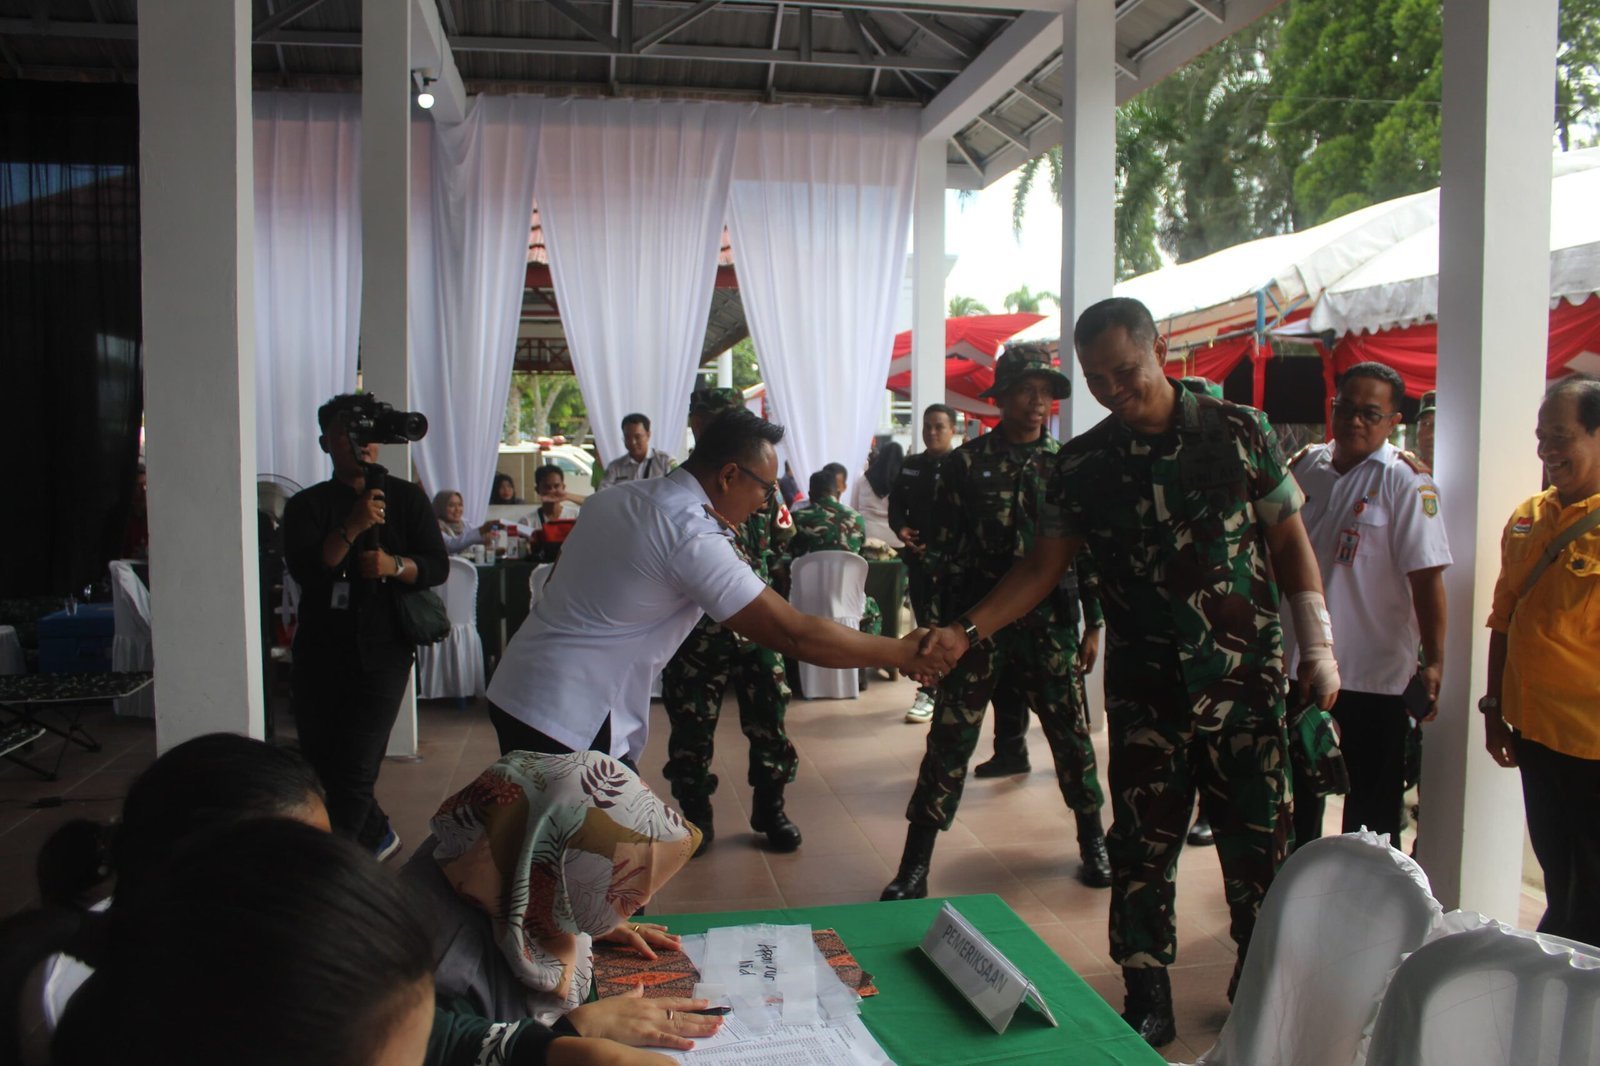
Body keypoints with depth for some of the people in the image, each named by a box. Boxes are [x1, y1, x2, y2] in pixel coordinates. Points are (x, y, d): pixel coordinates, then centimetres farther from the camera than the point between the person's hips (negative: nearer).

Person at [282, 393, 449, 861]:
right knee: (319, 764, 11)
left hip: (382, 651, -2)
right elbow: (304, 568, -12)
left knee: (354, 770, -9)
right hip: (320, 652, 3)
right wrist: (352, 528, -26)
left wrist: (394, 566, -18)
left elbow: (438, 566, 1)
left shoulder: (406, 498, 6)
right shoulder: (307, 505, 5)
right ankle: (377, 835, 34)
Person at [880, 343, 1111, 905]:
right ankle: (914, 867, 7)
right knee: (950, 739, -1)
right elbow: (940, 547, 3)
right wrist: (938, 624, -4)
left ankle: (1093, 841, 32)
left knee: (1071, 733, 8)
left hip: (1049, 624, 1)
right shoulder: (966, 463, 2)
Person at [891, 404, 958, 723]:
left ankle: (929, 692, -3)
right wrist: (900, 529, -5)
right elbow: (896, 503, 16)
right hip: (917, 556, 6)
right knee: (924, 623, 12)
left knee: (940, 625, -5)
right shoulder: (910, 466, 12)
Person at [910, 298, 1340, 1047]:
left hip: (1246, 680, -1)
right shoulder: (1082, 464, 1)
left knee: (1259, 845, 8)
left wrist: (1318, 645, -2)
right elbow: (1043, 565, 0)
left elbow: (1288, 540, 3)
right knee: (1142, 850, 7)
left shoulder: (1238, 432, -2)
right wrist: (968, 630, -12)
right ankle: (1147, 1005, 24)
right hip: (1145, 692, 1)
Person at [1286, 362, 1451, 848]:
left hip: (1374, 672, -5)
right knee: (1295, 793, 21)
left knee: (1372, 807, 9)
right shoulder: (1305, 465, 4)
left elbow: (1426, 577, -15)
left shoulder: (1405, 480, -11)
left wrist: (1433, 662, -19)